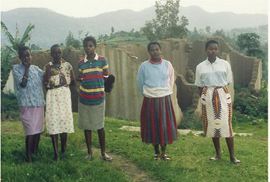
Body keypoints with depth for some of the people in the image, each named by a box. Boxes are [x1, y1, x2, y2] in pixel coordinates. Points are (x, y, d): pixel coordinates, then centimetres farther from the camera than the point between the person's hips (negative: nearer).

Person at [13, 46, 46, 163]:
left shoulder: (36, 68, 11)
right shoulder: (16, 68, -1)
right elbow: (23, 83, -13)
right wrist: (27, 68, -11)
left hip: (39, 103, 4)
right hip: (26, 105, -4)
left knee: (38, 130, 11)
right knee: (31, 131, -7)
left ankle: (35, 152, 29)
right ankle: (29, 157, 3)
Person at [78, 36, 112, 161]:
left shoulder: (102, 60, -3)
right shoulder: (81, 63, 3)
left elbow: (106, 78, 1)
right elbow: (81, 80, 7)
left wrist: (98, 88, -3)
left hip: (98, 98, -2)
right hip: (84, 99, 2)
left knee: (100, 126, 6)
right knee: (86, 126, 9)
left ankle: (103, 152, 18)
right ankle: (89, 152, 21)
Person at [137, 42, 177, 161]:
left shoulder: (167, 64, 2)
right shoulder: (144, 66, -1)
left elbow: (171, 80, 13)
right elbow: (140, 84, 8)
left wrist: (166, 92, 12)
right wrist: (147, 95, 10)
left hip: (165, 99, 1)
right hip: (150, 101, -1)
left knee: (165, 125, 3)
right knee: (152, 126, 5)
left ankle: (163, 152, 16)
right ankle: (156, 152, 19)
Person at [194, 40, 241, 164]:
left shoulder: (225, 64, 2)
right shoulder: (200, 67, 5)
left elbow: (228, 83, 6)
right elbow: (200, 86, 9)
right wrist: (202, 99, 4)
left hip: (223, 96, -2)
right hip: (207, 97, 2)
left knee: (226, 124, -5)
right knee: (212, 124, 6)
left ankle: (232, 155, 3)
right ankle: (218, 153, 19)